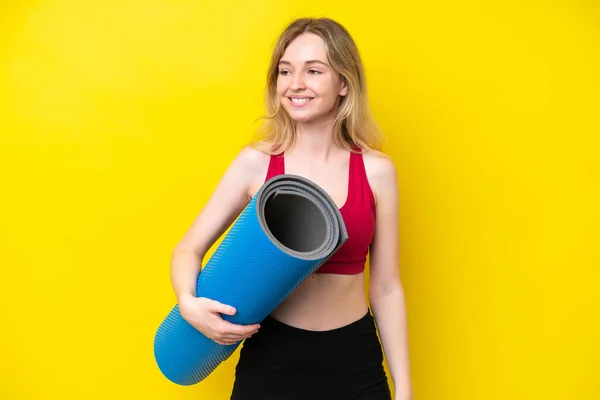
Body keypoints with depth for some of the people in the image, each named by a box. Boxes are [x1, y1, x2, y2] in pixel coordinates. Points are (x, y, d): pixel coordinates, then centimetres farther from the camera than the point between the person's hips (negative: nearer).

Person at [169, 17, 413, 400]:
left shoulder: (377, 171, -7)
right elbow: (189, 249, -1)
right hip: (271, 359, 0)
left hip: (354, 361, 1)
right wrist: (189, 303, -21)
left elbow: (386, 287, -1)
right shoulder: (255, 162, -8)